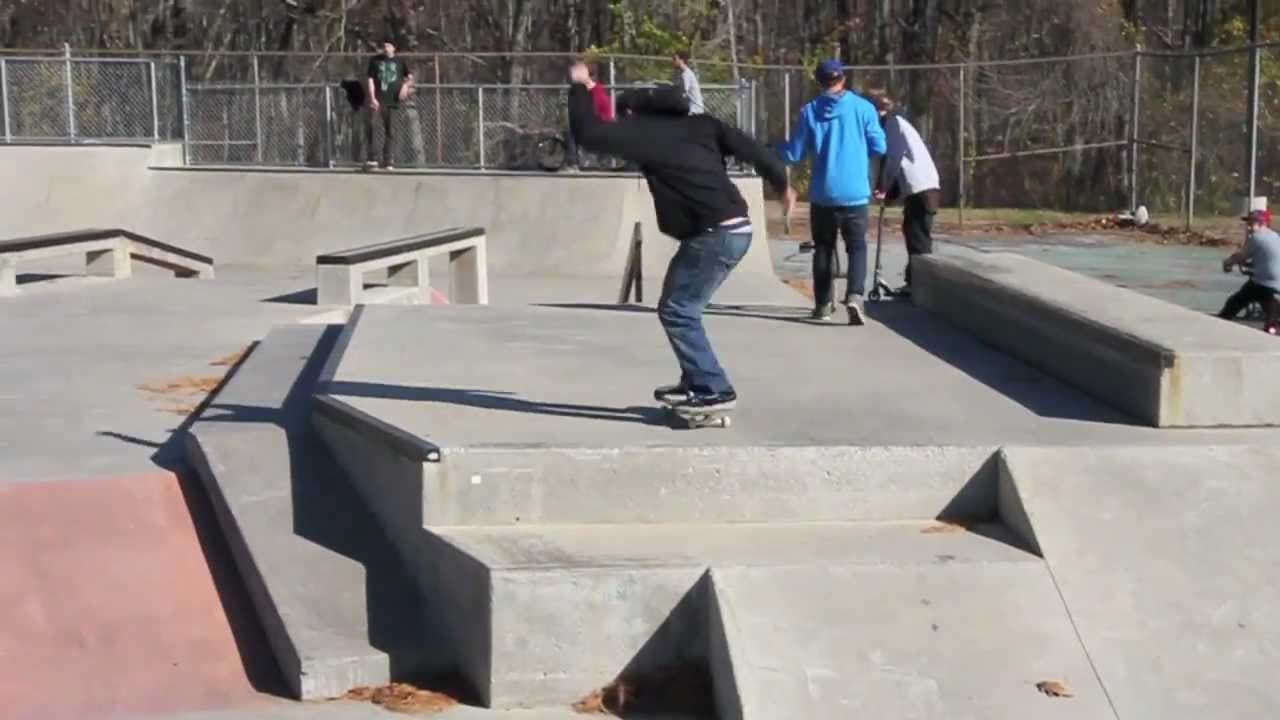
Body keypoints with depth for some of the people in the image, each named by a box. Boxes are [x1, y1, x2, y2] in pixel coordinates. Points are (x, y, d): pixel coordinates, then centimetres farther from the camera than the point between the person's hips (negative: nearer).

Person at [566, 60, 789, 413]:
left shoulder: (643, 132, -2)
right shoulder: (699, 124, 16)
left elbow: (588, 133, -4)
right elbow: (750, 148, 8)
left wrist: (579, 88, 8)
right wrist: (783, 183, 11)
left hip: (714, 234, -9)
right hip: (734, 229, 9)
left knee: (676, 311, -1)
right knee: (681, 307, 18)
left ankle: (715, 390, -1)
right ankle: (696, 382, 25)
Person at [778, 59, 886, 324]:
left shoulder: (809, 111, -1)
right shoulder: (862, 107, -2)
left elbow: (794, 154, 2)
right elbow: (879, 147, 1)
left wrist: (781, 148, 24)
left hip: (822, 194, 1)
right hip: (854, 193, -1)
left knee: (823, 248, 14)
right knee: (857, 246, 5)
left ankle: (823, 304, 16)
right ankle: (855, 295, -17)